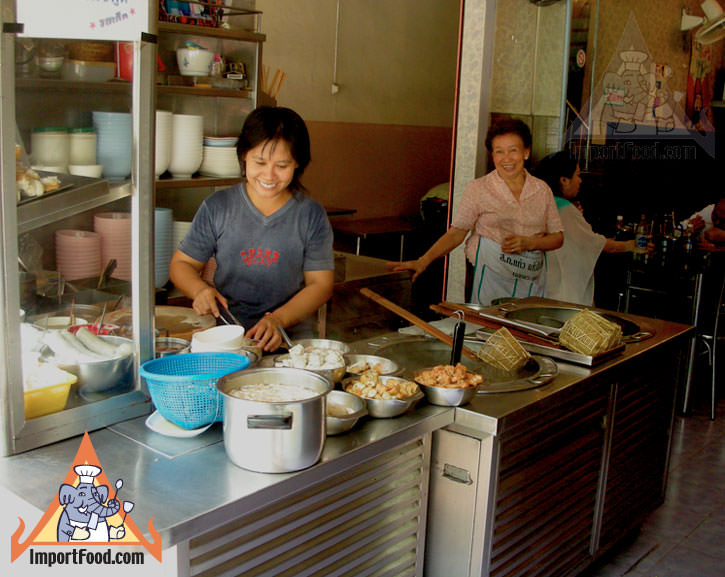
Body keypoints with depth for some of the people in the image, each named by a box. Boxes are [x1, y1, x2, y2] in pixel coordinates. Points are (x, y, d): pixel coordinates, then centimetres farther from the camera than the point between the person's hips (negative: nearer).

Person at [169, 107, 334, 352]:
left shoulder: (311, 215, 3)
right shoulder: (217, 208, 5)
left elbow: (320, 284, 3)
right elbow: (181, 263, 13)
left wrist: (278, 319, -13)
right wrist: (200, 290, -9)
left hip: (288, 339, -1)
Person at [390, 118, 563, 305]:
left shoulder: (541, 190, 7)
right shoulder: (478, 189, -2)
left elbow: (557, 237, 10)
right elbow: (456, 233, -4)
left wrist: (529, 243, -10)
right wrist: (423, 262, -15)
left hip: (531, 281, 3)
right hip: (490, 278, -3)